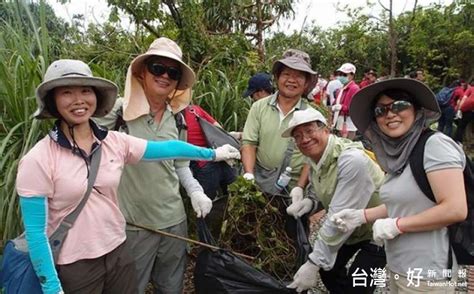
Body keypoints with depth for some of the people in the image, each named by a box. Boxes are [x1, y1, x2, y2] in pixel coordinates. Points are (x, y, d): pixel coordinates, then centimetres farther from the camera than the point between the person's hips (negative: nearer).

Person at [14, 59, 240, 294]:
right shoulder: (38, 161, -16)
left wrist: (212, 153, 9)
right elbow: (36, 232, -13)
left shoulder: (115, 142, -5)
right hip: (73, 267, -4)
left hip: (118, 253, 4)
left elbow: (166, 148, 3)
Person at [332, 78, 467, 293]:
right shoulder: (398, 151, 4)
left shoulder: (435, 144, -18)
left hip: (425, 273, -7)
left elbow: (455, 209, -23)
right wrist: (361, 215, 3)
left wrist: (396, 225, -18)